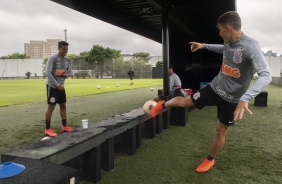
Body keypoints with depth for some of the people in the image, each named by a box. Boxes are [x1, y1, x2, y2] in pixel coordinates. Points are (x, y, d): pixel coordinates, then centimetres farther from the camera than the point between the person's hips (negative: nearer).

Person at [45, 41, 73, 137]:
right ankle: (48, 129, 3)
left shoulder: (67, 60, 9)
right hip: (52, 86, -7)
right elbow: (48, 73, -17)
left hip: (61, 86, 7)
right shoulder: (52, 58, -12)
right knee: (51, 107, -5)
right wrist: (57, 85, -20)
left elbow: (70, 73, 14)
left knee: (63, 106, 10)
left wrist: (66, 74, -11)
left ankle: (64, 126, 21)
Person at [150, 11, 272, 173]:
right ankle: (163, 105, 40)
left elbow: (266, 76, -37)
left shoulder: (250, 46, -27)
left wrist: (245, 98, -49)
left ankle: (210, 160, 34)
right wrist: (204, 46, 18)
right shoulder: (228, 43, -4)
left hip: (232, 99, -5)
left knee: (220, 131, 9)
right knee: (184, 101, 8)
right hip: (215, 88, 5)